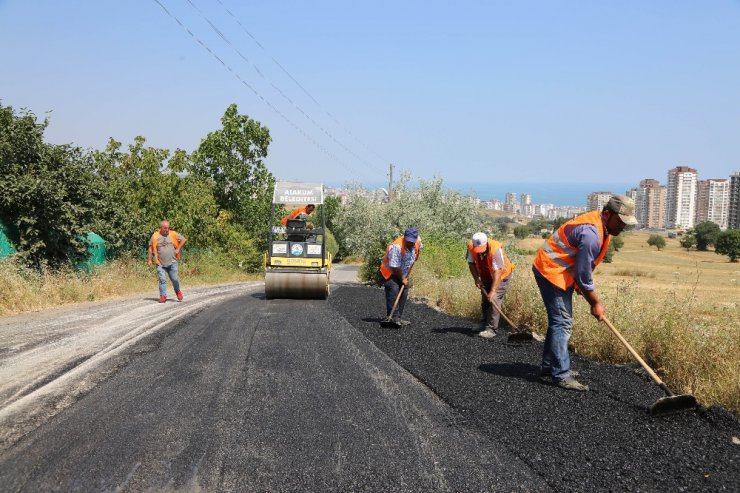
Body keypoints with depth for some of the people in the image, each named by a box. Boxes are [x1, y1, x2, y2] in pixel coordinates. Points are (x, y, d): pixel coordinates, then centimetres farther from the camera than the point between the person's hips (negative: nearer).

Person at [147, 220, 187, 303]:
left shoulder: (173, 234, 2)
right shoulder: (155, 236, 2)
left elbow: (184, 240, 8)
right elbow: (150, 248, 8)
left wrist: (178, 249, 1)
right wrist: (149, 259, 5)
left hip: (172, 262, 0)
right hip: (160, 263, 0)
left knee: (174, 279, 0)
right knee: (162, 280, -5)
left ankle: (178, 291, 26)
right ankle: (163, 296, 1)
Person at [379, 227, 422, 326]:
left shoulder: (418, 241, -13)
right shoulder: (397, 247, -35)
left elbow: (419, 248, 17)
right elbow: (395, 267, -28)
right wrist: (402, 279, -18)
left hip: (403, 273, 8)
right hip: (390, 272, -7)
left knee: (404, 293, 6)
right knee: (393, 290, -25)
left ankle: (398, 318, 14)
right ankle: (393, 316, -25)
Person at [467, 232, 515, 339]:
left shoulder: (495, 249, -35)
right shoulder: (471, 246, -21)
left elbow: (497, 271, -34)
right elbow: (471, 263, -4)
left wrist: (493, 291, -36)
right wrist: (476, 279, -14)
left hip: (501, 275, -5)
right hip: (486, 276, 5)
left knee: (494, 299, -17)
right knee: (484, 301, 6)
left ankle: (491, 329, -15)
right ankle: (485, 325, 24)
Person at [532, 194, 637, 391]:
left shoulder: (602, 225, 4)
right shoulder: (591, 234, -27)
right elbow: (583, 275, -21)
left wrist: (581, 285, 9)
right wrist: (595, 303, -10)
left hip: (560, 272, 11)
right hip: (551, 271, -11)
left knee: (560, 321, 16)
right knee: (562, 323, -11)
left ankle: (549, 368, 25)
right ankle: (561, 375, -9)